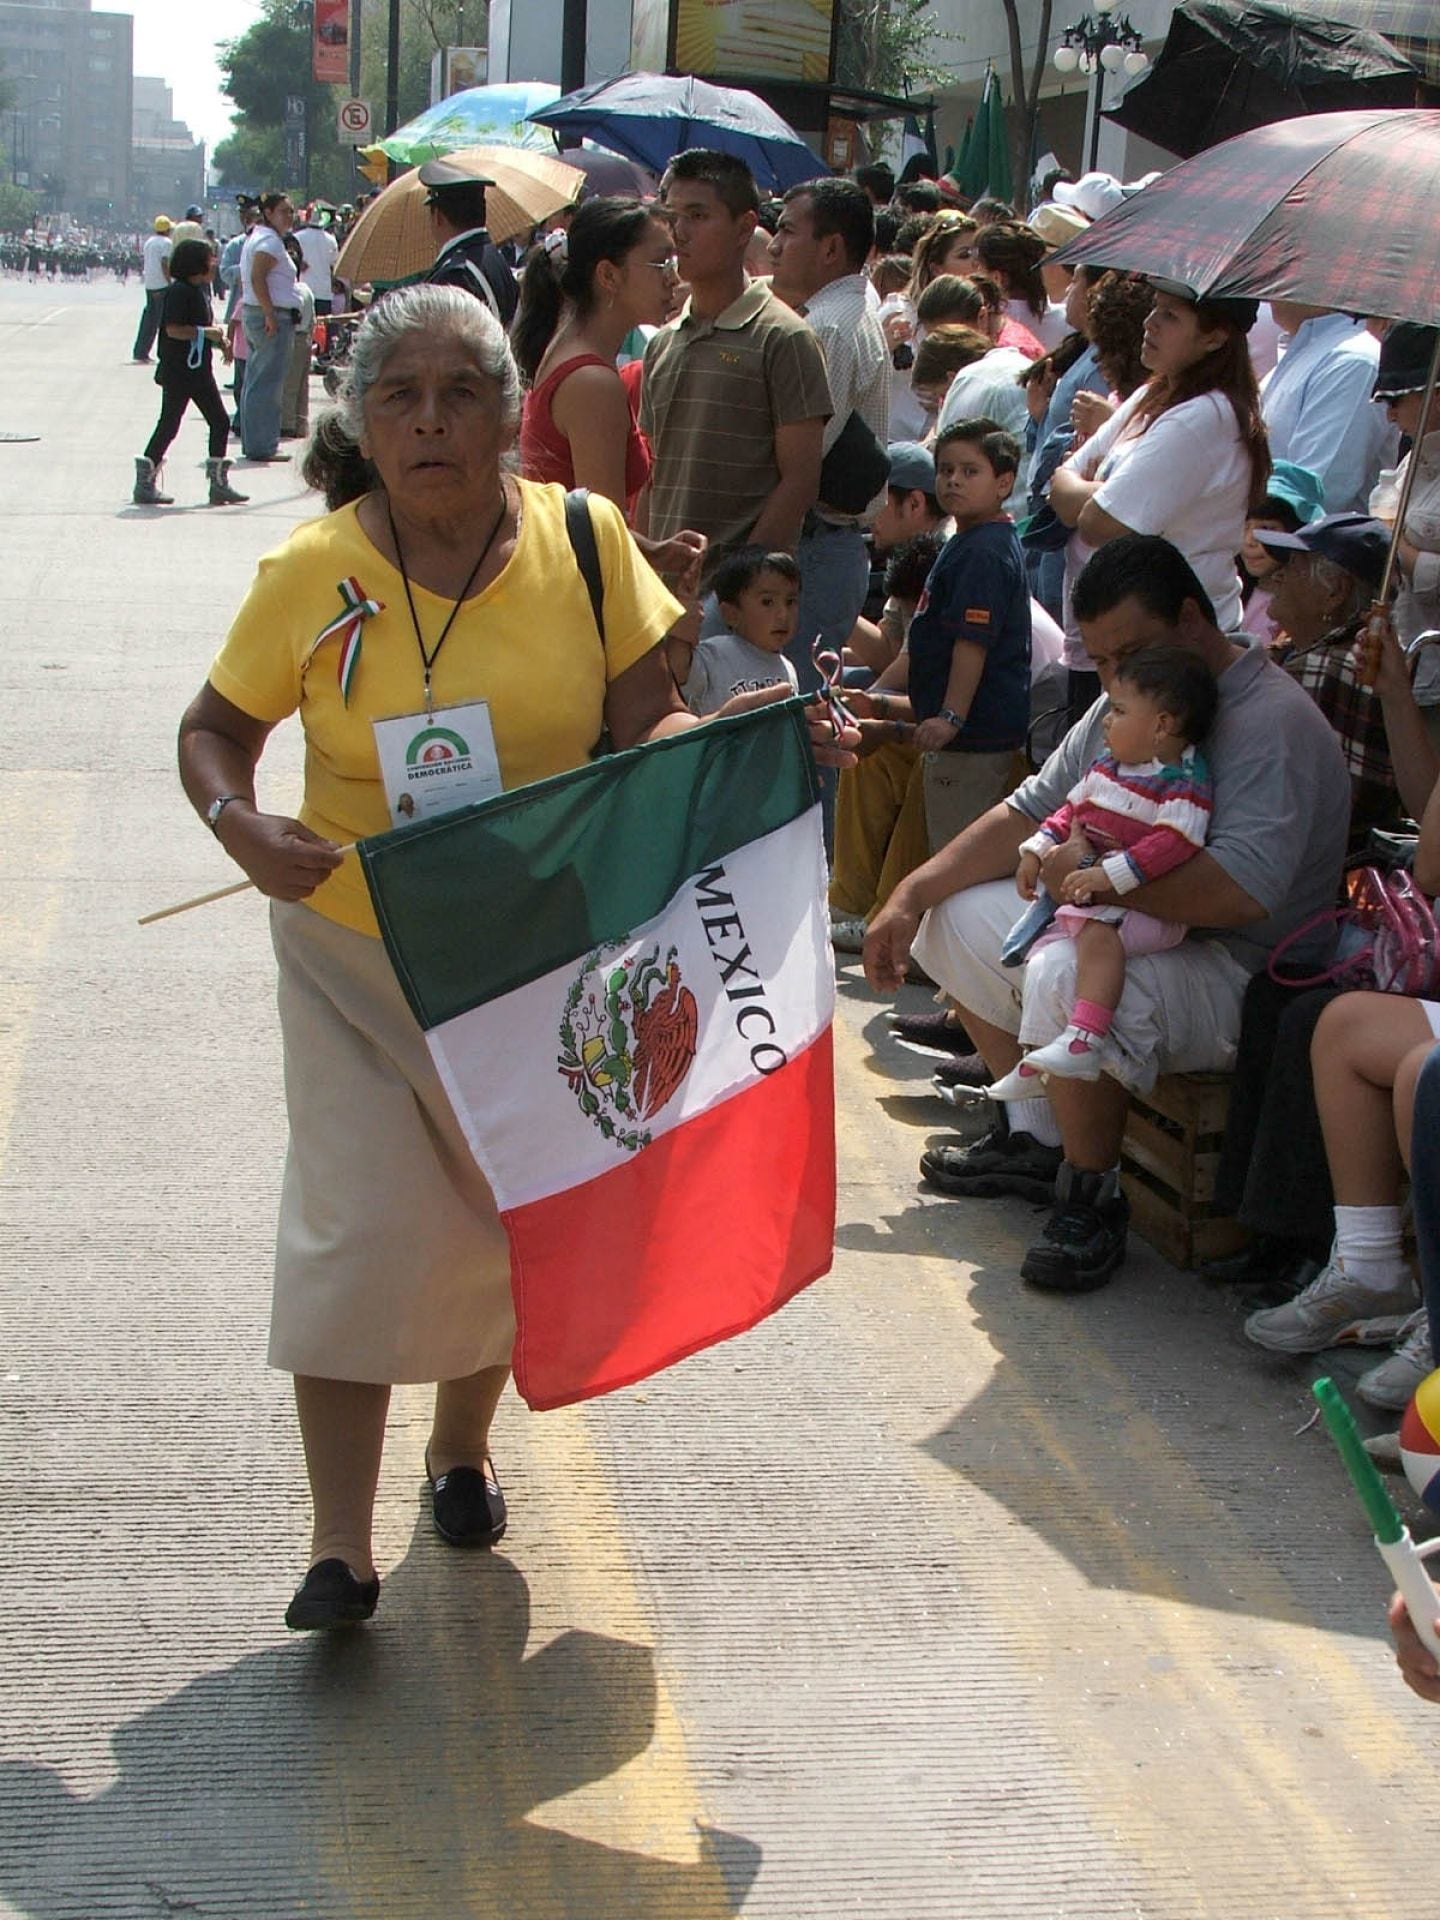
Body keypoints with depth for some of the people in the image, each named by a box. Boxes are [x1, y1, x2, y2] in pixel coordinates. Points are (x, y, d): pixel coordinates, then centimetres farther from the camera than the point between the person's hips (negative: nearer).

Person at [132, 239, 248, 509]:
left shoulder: (202, 289, 12)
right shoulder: (179, 291, -15)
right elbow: (173, 329, -23)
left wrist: (218, 336, 5)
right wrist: (206, 332, -19)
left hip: (200, 369, 9)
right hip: (178, 372, -9)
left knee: (220, 422, 7)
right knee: (169, 425, -4)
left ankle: (219, 484, 13)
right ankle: (145, 484, 4)